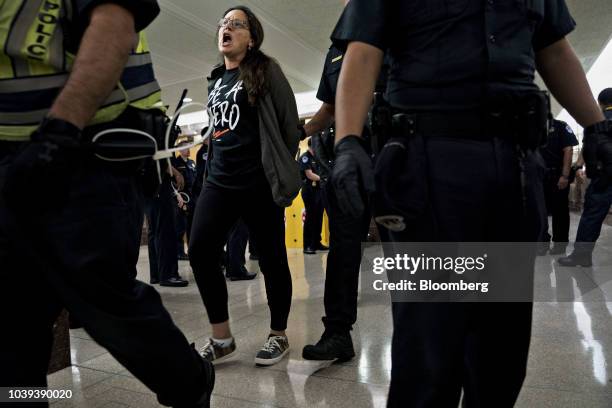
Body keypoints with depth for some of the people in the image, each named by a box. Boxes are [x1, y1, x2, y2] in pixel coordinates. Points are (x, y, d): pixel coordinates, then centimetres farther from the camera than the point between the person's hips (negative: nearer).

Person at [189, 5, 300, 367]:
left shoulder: (266, 71, -1)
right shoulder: (216, 80, 18)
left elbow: (290, 124, -1)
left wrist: (280, 169, 4)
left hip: (259, 182, -6)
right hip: (220, 180, 6)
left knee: (272, 259, 2)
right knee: (201, 252, -6)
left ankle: (279, 336, 19)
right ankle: (222, 340, 7)